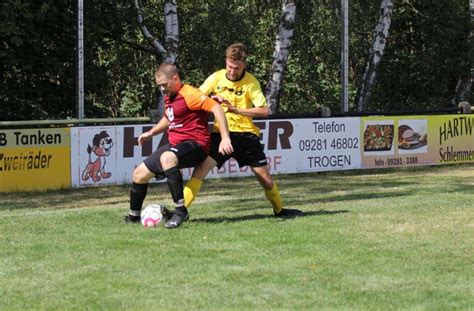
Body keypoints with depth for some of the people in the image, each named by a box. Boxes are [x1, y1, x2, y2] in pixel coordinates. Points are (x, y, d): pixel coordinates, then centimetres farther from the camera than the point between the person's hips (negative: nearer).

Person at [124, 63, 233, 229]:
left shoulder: (189, 94, -16)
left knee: (167, 157, -40)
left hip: (195, 145, -9)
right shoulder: (169, 96, 13)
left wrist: (225, 138, -32)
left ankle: (180, 210, -34)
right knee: (140, 173, 9)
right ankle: (133, 216, 29)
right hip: (174, 145, 9)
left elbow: (216, 108, -25)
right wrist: (151, 133, 19)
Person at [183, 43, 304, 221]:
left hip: (245, 133, -1)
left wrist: (235, 109, -25)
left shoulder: (251, 82, -8)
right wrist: (212, 99, -19)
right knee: (201, 168, -20)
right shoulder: (216, 78, -2)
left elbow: (264, 111, -15)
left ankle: (279, 210, 29)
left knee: (265, 177, 4)